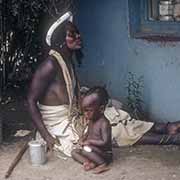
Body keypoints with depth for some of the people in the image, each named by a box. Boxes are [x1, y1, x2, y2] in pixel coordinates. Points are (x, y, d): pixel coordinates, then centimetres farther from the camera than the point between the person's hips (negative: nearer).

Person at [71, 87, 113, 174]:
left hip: (105, 153, -9)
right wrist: (83, 138, 0)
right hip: (93, 151, 9)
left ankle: (103, 164, -17)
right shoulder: (91, 120, 4)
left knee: (85, 149, -30)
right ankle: (90, 163, -19)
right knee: (74, 152, 1)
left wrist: (90, 141, -21)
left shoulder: (104, 123, -23)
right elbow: (88, 133, 22)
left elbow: (105, 142, -28)